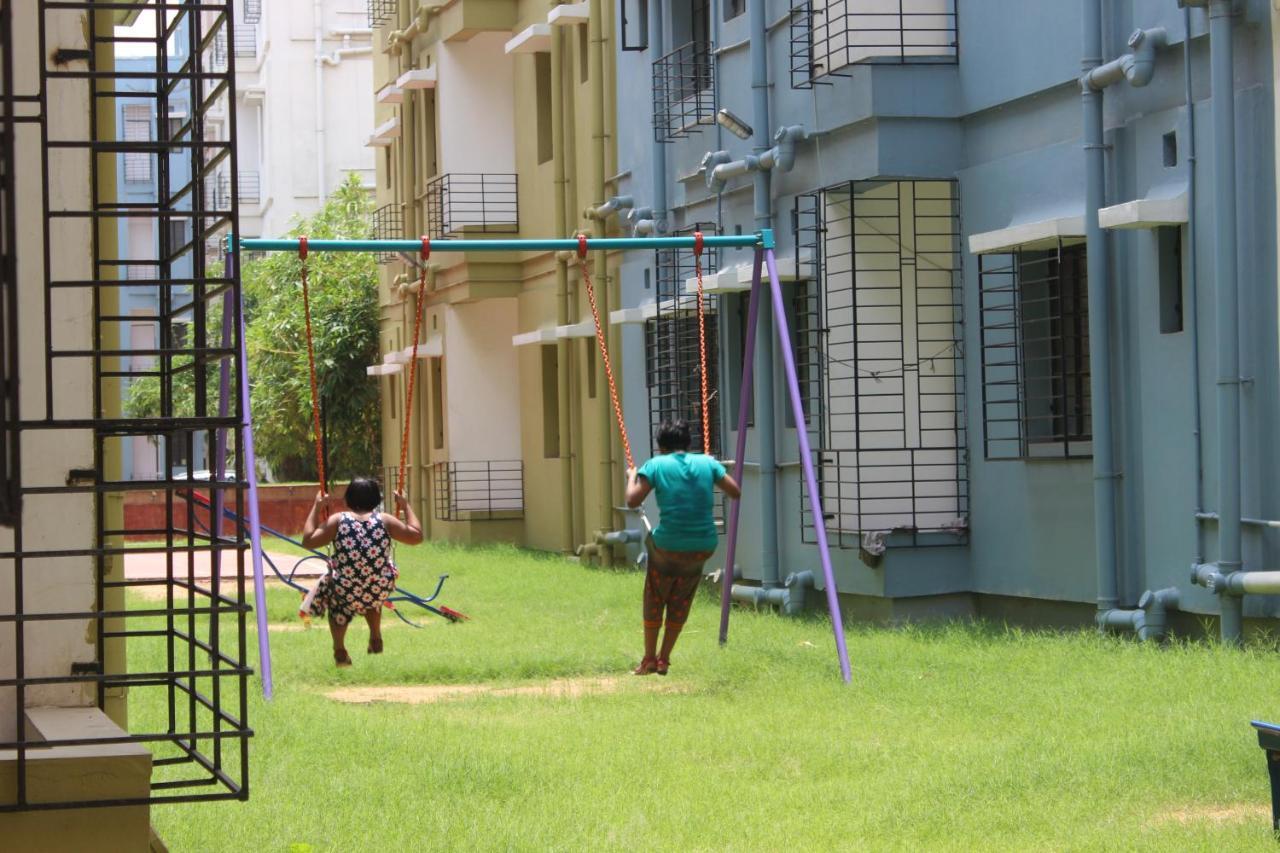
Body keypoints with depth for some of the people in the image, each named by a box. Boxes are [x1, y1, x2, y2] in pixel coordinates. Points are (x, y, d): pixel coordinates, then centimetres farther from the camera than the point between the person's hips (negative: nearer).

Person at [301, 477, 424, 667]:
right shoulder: (384, 520, -4)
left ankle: (339, 650, 29)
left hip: (345, 593, -1)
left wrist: (317, 508, 6)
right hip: (381, 591, 1)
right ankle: (375, 639, 44)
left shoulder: (338, 521, -6)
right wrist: (406, 507, 15)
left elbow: (308, 541, -1)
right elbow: (417, 536, 4)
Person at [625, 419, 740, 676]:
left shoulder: (656, 465, -3)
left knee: (654, 600, 21)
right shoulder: (707, 463, 4)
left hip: (668, 546, -3)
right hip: (704, 548, 3)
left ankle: (649, 659, 25)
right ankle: (664, 659, 28)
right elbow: (735, 492, 10)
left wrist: (632, 477, 11)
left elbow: (633, 500, -8)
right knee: (680, 603, 23)